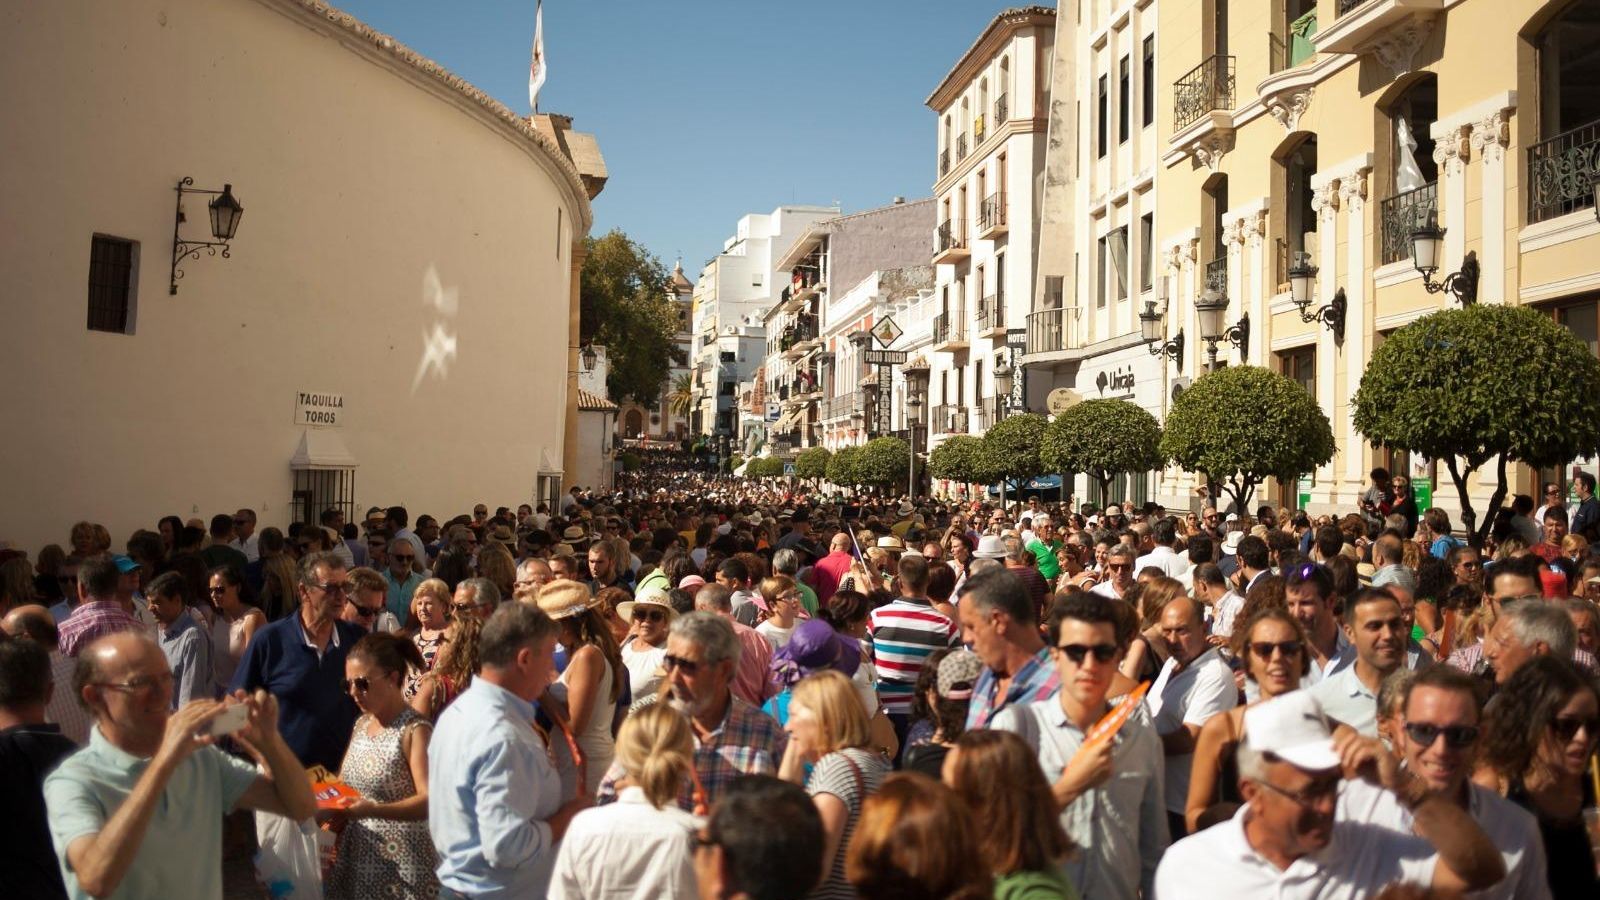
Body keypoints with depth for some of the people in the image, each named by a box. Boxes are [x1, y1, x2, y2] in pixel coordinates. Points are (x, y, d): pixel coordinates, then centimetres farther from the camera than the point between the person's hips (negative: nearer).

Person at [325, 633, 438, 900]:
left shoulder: (415, 730, -14)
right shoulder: (361, 724, 10)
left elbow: (429, 801, -24)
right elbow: (344, 782, 18)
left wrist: (371, 810, -33)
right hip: (357, 853, 7)